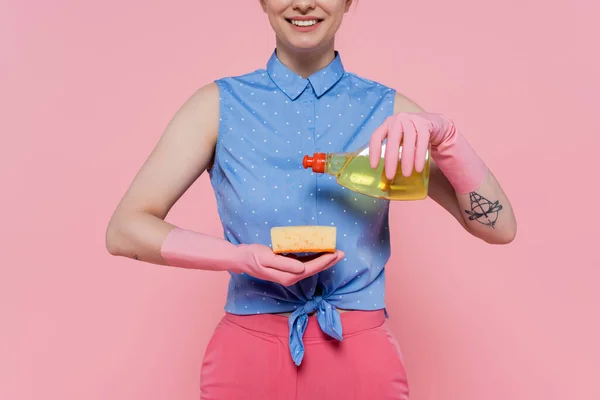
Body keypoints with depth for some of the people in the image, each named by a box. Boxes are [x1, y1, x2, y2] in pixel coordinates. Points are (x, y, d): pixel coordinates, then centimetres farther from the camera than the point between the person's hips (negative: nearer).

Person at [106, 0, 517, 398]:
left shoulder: (386, 109, -2)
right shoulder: (221, 104, -4)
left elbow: (499, 226, -5)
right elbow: (125, 230, -8)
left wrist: (442, 133, -23)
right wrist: (243, 257, -23)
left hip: (362, 356, 1)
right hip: (246, 355, 0)